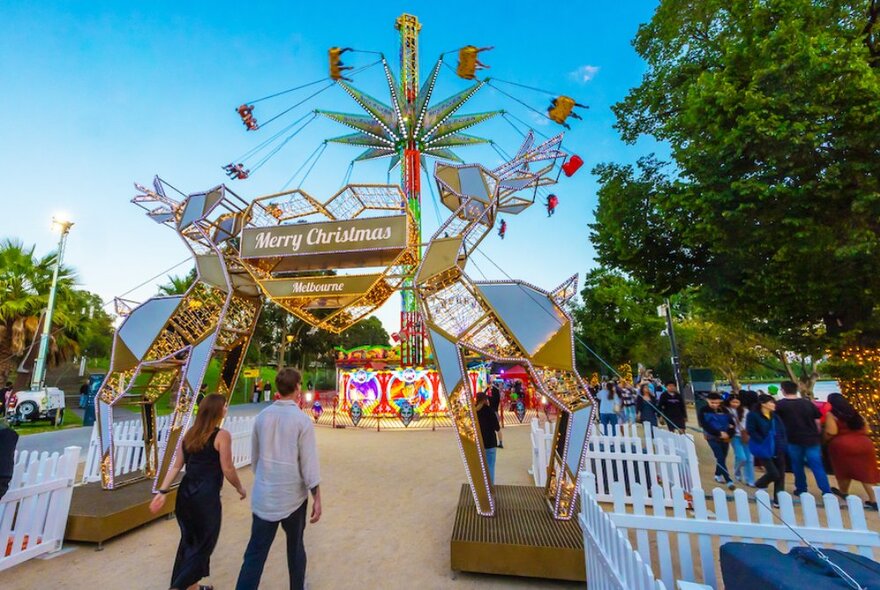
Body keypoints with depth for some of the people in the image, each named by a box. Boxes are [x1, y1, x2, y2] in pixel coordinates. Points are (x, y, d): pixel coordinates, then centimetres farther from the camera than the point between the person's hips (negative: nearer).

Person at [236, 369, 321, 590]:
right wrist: (317, 498, -7)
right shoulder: (302, 419, -16)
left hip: (264, 495, 3)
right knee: (295, 547, 19)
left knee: (255, 552, 11)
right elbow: (309, 462, -15)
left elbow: (255, 456, 9)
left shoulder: (262, 416, -2)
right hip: (292, 495, -3)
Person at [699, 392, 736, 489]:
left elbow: (731, 423, 3)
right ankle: (729, 480, -4)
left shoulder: (724, 410, 4)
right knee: (720, 458, -10)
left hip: (725, 438, 4)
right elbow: (705, 426, -13)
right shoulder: (703, 411, -7)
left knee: (723, 458, 13)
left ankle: (718, 475, 34)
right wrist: (719, 433, -20)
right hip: (713, 438, -4)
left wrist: (729, 435, -12)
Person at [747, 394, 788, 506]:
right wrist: (763, 442, -18)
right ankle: (760, 485, 24)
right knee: (774, 474, -8)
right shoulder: (753, 415, -11)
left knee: (781, 475, 6)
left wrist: (783, 444, 2)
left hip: (778, 449, 6)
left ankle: (778, 500, 17)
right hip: (765, 449, -6)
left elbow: (782, 431, 15)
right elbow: (751, 431, -16)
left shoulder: (775, 416, 9)